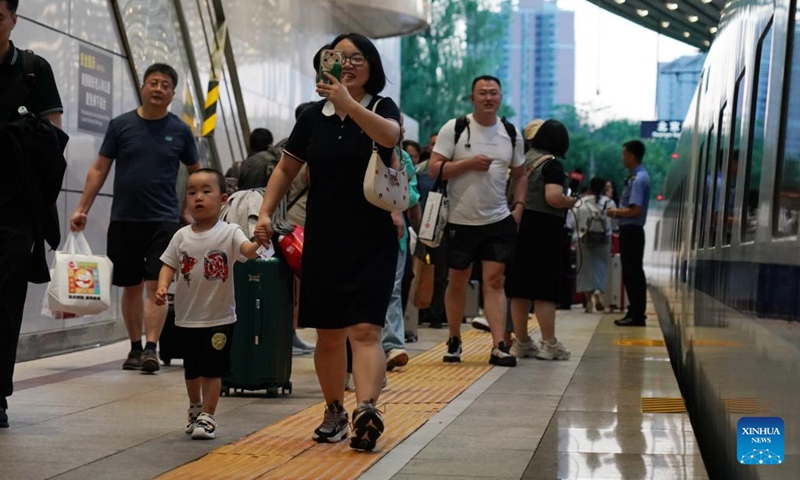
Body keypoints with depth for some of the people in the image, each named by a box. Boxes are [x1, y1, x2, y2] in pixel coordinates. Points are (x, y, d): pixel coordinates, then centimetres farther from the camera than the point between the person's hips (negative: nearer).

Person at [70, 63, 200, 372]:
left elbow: (196, 173, 14)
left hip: (163, 220, -1)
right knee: (131, 286, 9)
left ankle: (151, 348, -13)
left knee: (156, 285, -10)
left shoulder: (180, 131, 3)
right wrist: (82, 209, -1)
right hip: (124, 219, 1)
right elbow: (99, 169, 5)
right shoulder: (121, 125, 3)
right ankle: (135, 348, 18)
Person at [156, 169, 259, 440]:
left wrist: (257, 243, -49)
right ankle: (195, 408, 39)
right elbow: (169, 265, 4)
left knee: (212, 369, -2)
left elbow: (247, 251, -26)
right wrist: (162, 286, -15)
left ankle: (207, 417, 7)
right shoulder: (182, 236, 1)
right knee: (191, 370, 17)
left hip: (219, 317, -4)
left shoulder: (229, 233, -9)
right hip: (187, 316, 4)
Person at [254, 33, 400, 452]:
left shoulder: (382, 108, -3)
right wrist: (266, 213, 2)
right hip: (323, 240, 4)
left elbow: (389, 135, -27)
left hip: (372, 240, -3)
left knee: (364, 330, -16)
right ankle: (334, 412, 24)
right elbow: (286, 169, 15)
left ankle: (366, 410, -29)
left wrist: (348, 105, -40)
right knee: (328, 333, 10)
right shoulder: (313, 117, 7)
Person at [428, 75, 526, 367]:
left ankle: (499, 346, -9)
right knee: (458, 281, 9)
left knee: (495, 281, -5)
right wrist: (469, 163, -18)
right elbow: (434, 169, -9)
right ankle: (454, 341, 24)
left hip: (498, 221, 2)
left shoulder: (512, 133, 8)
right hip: (461, 220, -2)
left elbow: (519, 175, 17)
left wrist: (519, 206, 3)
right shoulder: (454, 128, -4)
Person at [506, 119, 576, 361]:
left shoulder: (524, 160, 12)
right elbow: (553, 197, -23)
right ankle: (549, 344, -2)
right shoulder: (552, 164, -11)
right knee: (545, 289, -4)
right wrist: (570, 202, -5)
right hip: (544, 228, -7)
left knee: (520, 288, 9)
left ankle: (521, 342, 16)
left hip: (520, 224, 7)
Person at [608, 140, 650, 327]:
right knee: (634, 273, 13)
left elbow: (635, 210, -23)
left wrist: (616, 212, -10)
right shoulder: (637, 177, 13)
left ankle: (636, 315, -3)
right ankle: (635, 312, 18)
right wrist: (618, 212, 7)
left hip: (631, 231, -10)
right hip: (631, 230, 10)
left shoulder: (638, 179, -17)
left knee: (631, 273, -6)